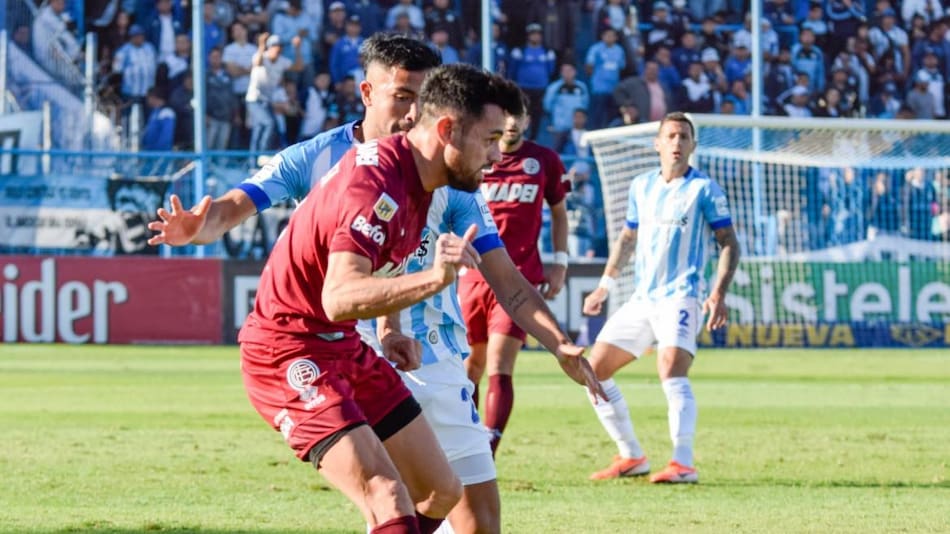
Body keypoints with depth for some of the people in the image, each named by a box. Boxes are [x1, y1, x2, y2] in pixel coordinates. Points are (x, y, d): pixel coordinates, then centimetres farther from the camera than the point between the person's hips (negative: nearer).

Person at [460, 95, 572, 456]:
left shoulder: (545, 161, 4)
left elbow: (559, 212, 15)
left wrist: (560, 264, 7)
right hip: (473, 275, 2)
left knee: (499, 369, -14)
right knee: (469, 368, 10)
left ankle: (487, 451, -20)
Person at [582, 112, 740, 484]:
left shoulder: (704, 188, -3)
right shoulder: (641, 186, 12)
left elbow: (729, 243, -4)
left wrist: (719, 293, -17)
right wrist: (605, 285, 20)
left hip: (680, 297, -7)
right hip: (640, 299, 7)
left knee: (671, 370, -28)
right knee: (594, 370, 5)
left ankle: (683, 464, -31)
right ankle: (631, 457, 14)